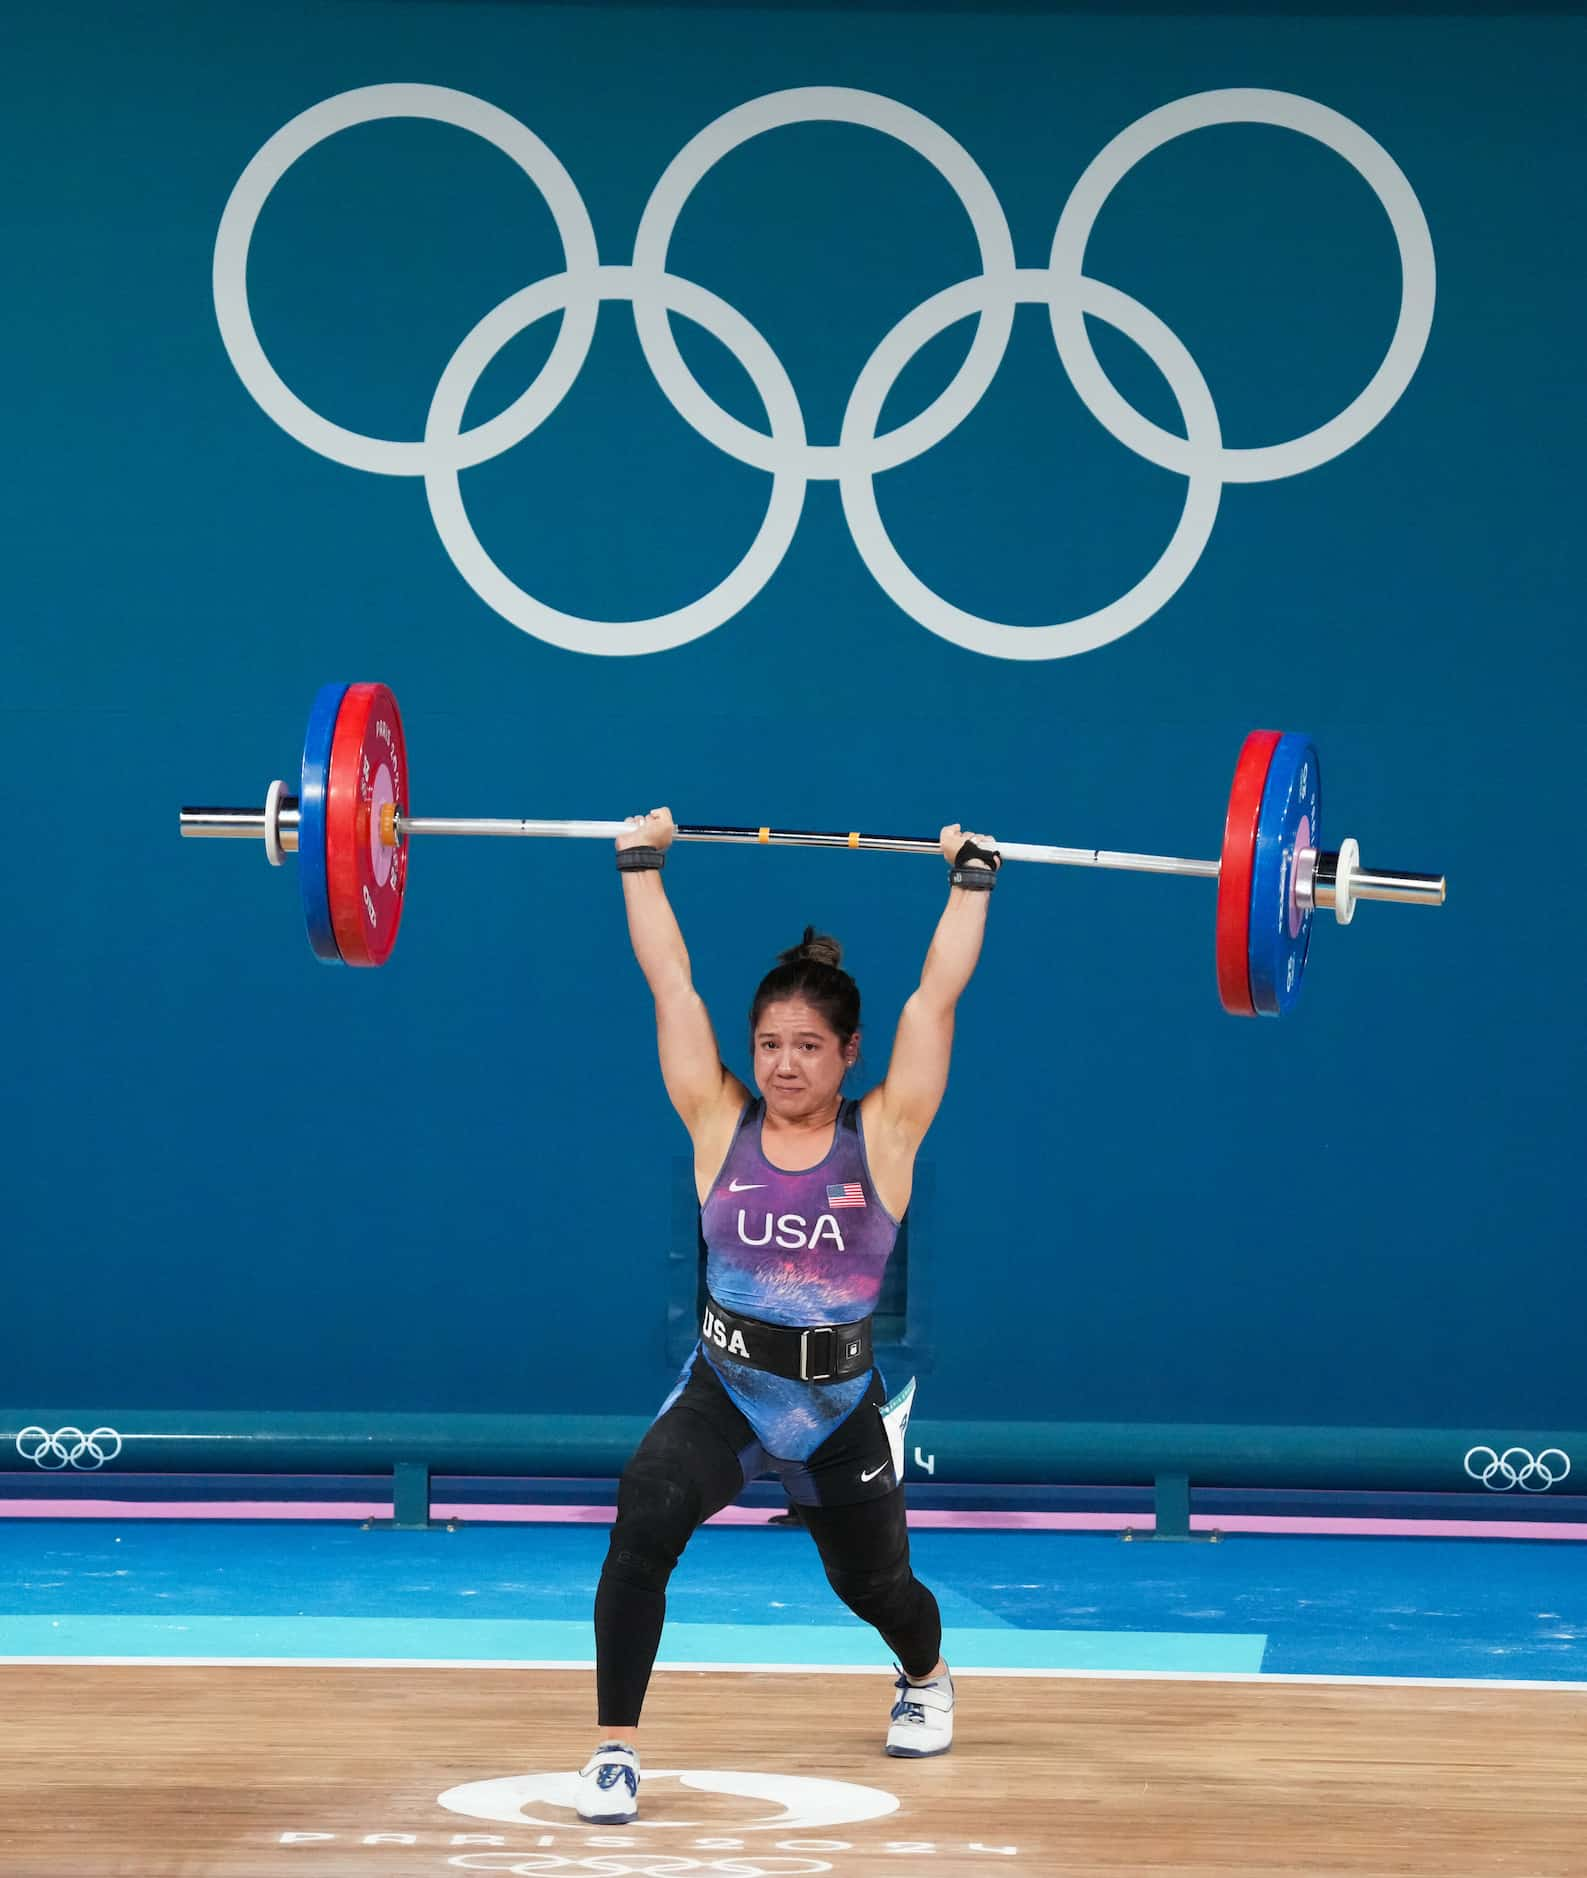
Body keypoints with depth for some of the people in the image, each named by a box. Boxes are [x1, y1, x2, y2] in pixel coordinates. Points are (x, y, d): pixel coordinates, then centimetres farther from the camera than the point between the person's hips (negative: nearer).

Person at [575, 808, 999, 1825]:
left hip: (842, 1407, 1)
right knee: (641, 1528, -28)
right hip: (721, 1393, -1)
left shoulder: (883, 1136, -7)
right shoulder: (720, 1124, -4)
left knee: (874, 1582, 20)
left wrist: (972, 880, -7)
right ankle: (617, 1750, -20)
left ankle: (927, 1678, 57)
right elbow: (671, 982, -3)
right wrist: (641, 866, -2)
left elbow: (937, 996, -8)